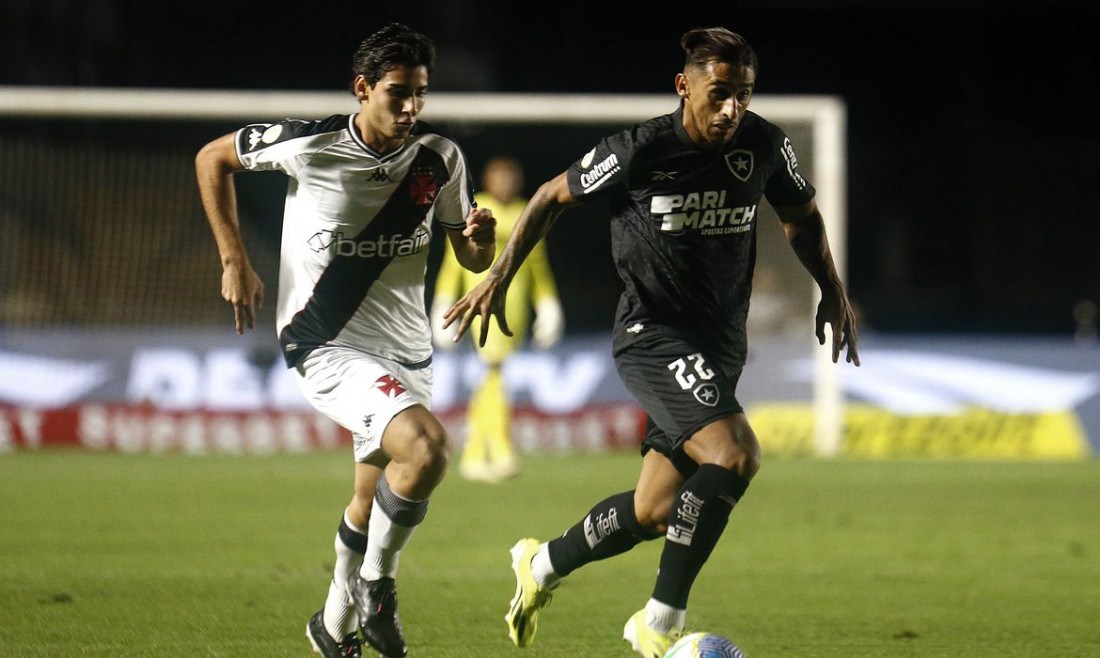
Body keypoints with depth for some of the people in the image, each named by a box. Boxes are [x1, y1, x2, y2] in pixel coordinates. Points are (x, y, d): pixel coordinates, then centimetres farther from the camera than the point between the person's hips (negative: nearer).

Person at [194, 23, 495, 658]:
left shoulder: (441, 157, -2)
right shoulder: (308, 145, -12)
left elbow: (471, 258, 9)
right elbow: (213, 158, 5)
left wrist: (481, 239, -16)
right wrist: (234, 261, 0)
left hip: (406, 350, 5)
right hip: (327, 345, -5)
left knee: (375, 500, 16)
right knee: (427, 448, -27)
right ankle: (377, 584, -6)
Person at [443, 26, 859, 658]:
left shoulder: (765, 145, -3)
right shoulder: (640, 151, -15)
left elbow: (802, 216, 17)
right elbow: (554, 196, 1)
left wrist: (834, 292, 6)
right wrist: (499, 277, -4)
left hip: (720, 345, 6)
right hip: (653, 335, -6)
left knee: (653, 513, 9)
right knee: (734, 455, -28)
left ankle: (544, 563, 37)